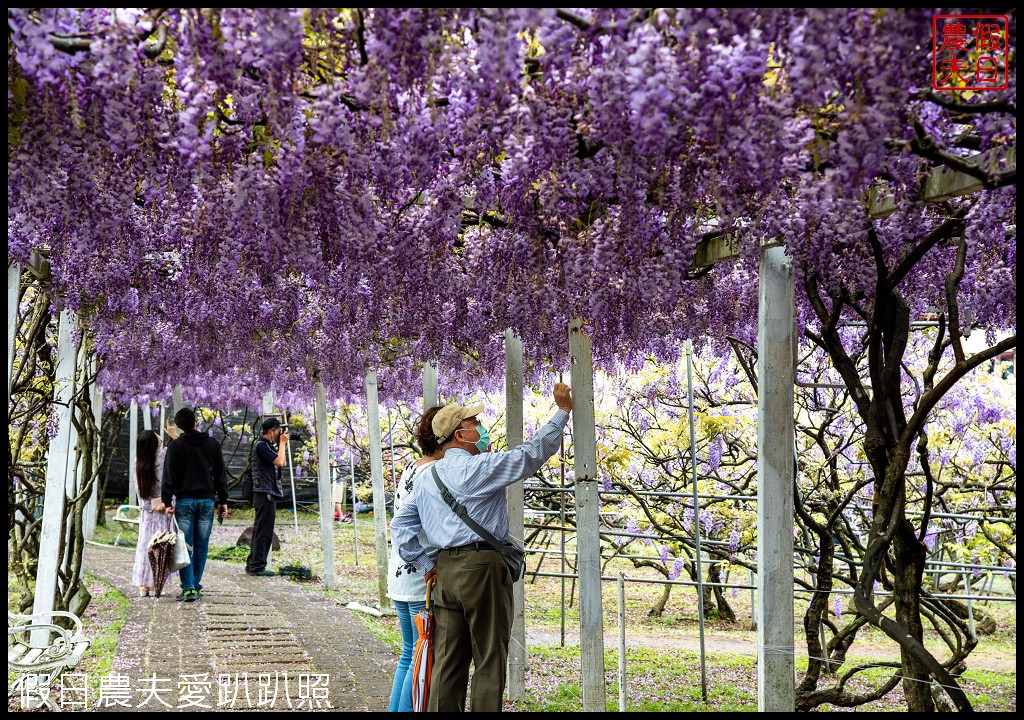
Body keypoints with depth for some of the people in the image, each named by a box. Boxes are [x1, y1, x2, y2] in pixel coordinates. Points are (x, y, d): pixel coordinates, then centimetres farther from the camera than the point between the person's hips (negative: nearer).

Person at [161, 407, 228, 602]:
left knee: (185, 547, -1)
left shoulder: (175, 446, -2)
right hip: (207, 500, 2)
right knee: (201, 546, 6)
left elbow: (169, 476, -6)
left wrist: (167, 501, -5)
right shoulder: (212, 444, 6)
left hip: (184, 501, -2)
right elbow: (220, 475, 8)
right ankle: (196, 587, 8)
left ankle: (188, 588, -8)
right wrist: (223, 500, 13)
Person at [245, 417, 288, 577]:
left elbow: (283, 463, 20)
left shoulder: (268, 445, 17)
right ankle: (257, 566, -6)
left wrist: (283, 444, 13)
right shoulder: (261, 445, -13)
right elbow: (279, 461, -20)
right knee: (264, 531, -8)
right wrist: (282, 442, -8)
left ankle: (252, 564, 20)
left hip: (269, 493, 11)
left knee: (259, 531, 14)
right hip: (265, 493, -11)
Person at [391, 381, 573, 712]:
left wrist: (426, 565, 15)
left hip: (446, 573, 7)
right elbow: (533, 453, -5)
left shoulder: (427, 478, 14)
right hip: (482, 569, -7)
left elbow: (401, 525, 14)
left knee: (448, 662, 7)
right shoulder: (481, 467, -7)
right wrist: (562, 411, 4)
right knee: (489, 661, -1)